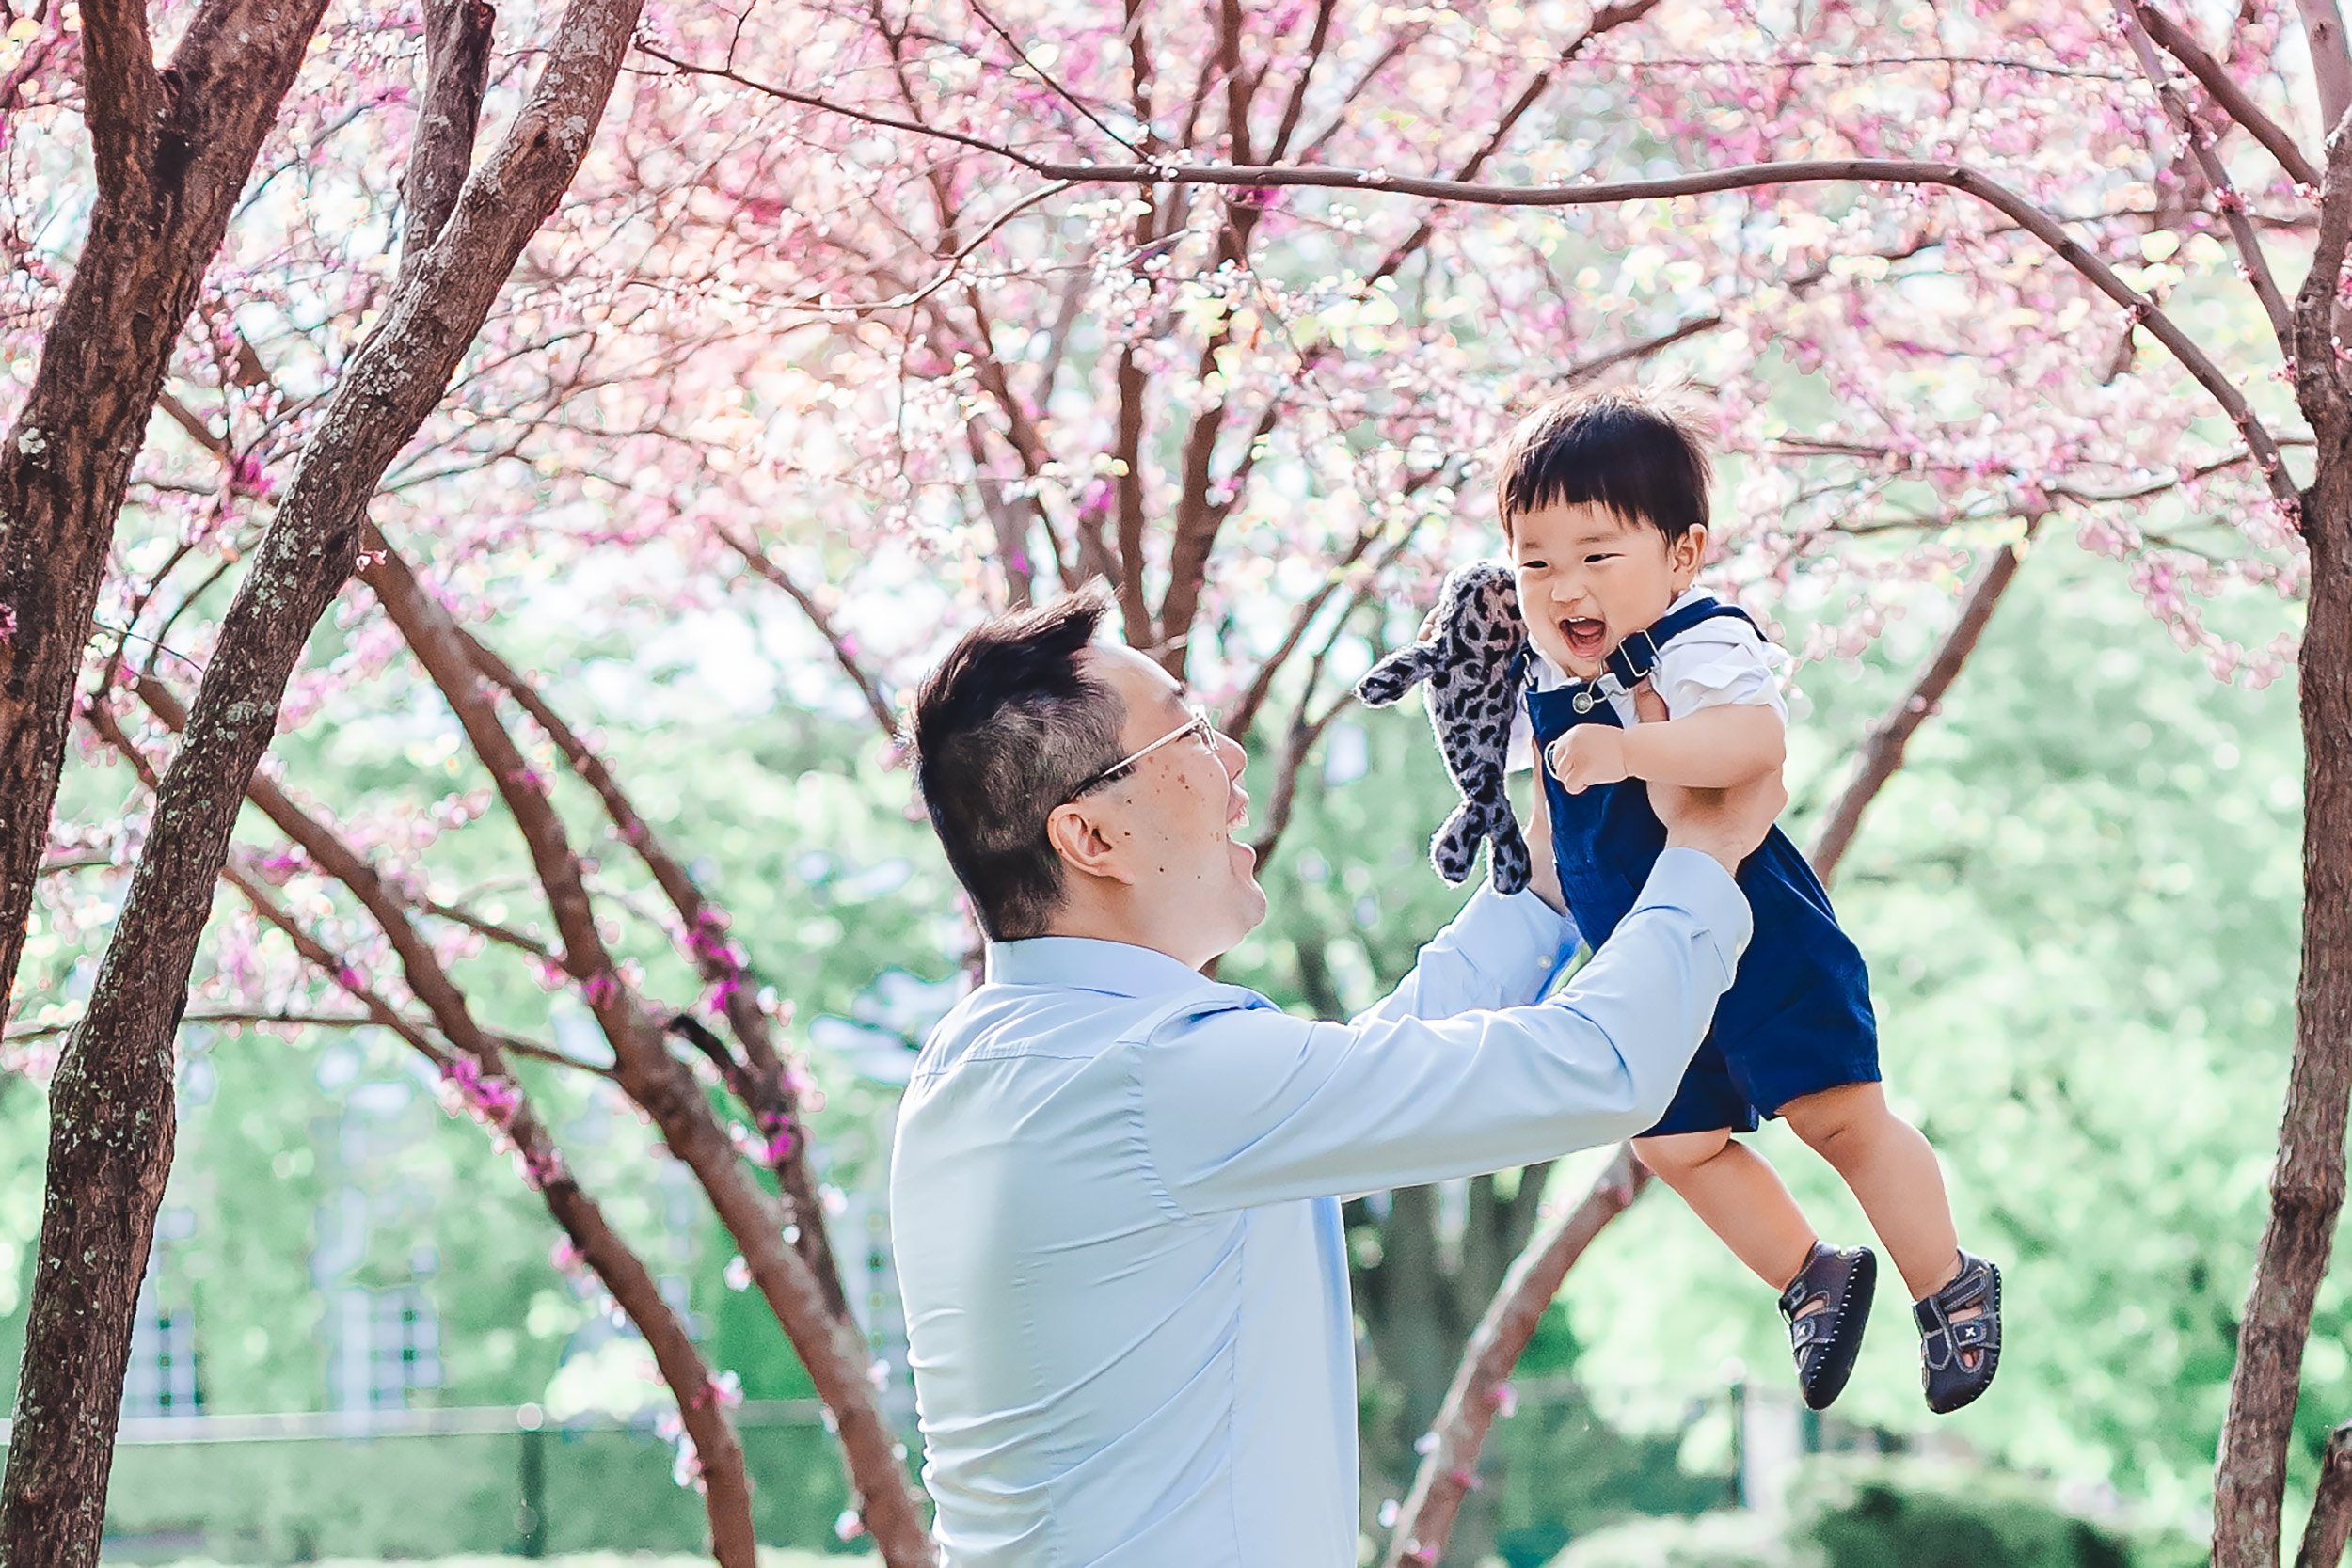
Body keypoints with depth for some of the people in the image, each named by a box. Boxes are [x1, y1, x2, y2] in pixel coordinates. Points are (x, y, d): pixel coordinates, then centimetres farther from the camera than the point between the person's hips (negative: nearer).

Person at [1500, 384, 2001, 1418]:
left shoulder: (1697, 648, -22)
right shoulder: (1549, 678, 2)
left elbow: (1755, 738, -45)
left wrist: (1630, 747, -56)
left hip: (1757, 933, -8)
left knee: (1840, 1114, -7)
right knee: (1675, 1143, 14)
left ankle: (1952, 1289, 11)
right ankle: (1814, 1278, 33)